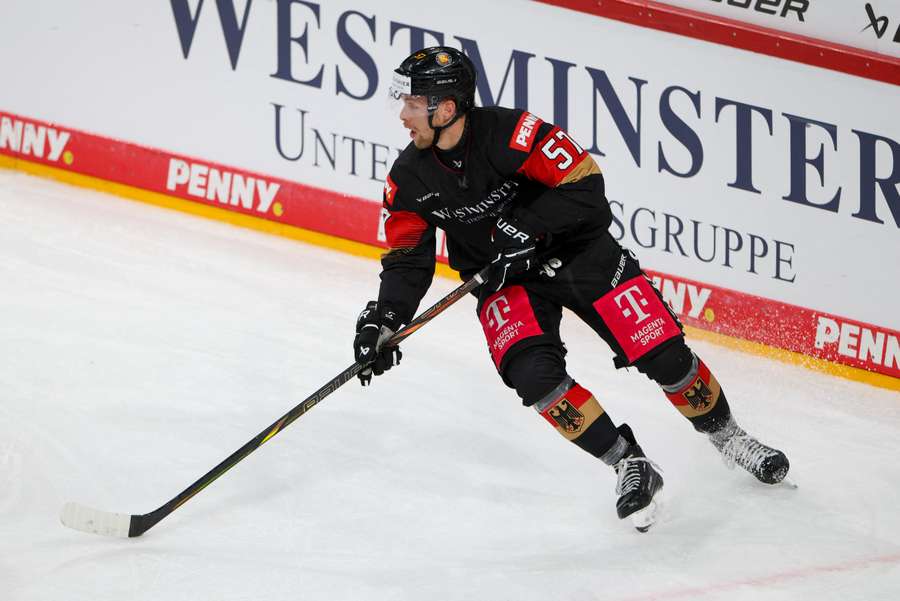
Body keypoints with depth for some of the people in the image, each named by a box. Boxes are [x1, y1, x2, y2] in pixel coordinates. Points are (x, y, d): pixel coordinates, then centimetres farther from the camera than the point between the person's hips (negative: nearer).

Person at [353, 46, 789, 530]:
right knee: (532, 373, -23)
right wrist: (384, 318, -16)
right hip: (503, 279, 3)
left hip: (577, 249, -3)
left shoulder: (510, 133, -25)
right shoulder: (409, 179, -10)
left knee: (662, 353, -8)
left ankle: (727, 437, 19)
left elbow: (583, 185, -23)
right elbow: (408, 259, -2)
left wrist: (525, 227, -30)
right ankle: (630, 467, -10)